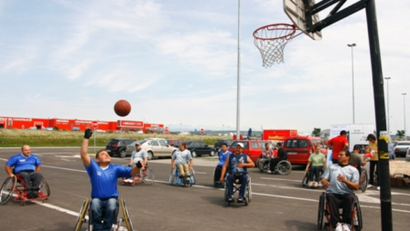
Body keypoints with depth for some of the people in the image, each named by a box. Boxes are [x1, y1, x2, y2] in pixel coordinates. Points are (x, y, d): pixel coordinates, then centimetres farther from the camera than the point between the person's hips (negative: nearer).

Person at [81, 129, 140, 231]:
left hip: (111, 199, 0)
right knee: (95, 206, -32)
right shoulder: (93, 167, 3)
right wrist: (86, 138, -15)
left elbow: (131, 172, -4)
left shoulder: (115, 168, 5)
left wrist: (138, 166, -27)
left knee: (111, 207, -31)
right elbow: (84, 155, -10)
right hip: (97, 199, 0)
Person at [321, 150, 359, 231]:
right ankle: (337, 223, -29)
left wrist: (345, 180, -15)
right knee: (330, 196, -33)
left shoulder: (353, 170, 14)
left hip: (346, 194, -1)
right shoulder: (331, 167, 20)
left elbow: (356, 187, 3)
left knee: (350, 197, -34)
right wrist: (325, 182, -16)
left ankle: (346, 223, -22)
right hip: (333, 193, 1)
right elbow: (323, 179, 10)